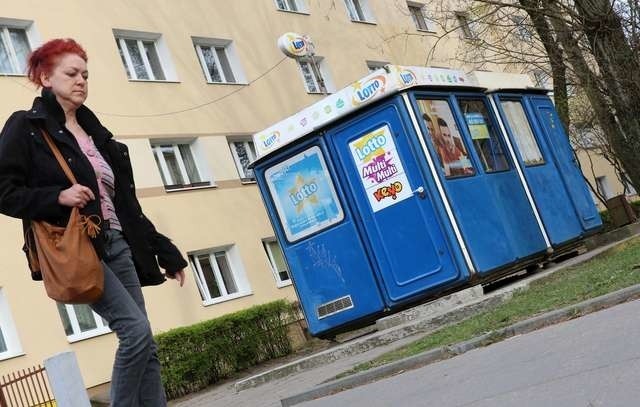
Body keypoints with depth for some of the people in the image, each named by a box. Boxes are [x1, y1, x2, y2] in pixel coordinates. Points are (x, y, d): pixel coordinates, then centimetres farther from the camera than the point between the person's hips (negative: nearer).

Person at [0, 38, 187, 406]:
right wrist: (58, 196, -20)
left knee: (145, 343, 3)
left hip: (118, 244, 7)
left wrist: (164, 250, 15)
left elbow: (126, 202, 20)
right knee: (137, 329, -18)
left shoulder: (95, 132, 19)